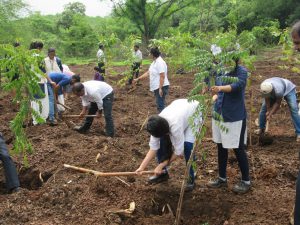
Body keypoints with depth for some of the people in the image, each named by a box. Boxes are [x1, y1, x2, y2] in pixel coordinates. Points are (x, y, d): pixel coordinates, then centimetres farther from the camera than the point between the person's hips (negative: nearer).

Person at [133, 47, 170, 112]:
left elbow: (162, 76, -23)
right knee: (159, 105, 16)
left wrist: (160, 88, -26)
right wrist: (138, 79, 19)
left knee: (160, 105, -9)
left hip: (161, 87, -10)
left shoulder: (160, 62, -17)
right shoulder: (154, 62, 14)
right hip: (157, 87, 10)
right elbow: (148, 73, 19)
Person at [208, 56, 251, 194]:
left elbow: (238, 85, -32)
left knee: (238, 149, 3)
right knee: (221, 147, 14)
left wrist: (221, 88, -50)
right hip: (219, 114, 7)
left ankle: (246, 181, 20)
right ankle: (222, 178, 29)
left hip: (235, 116, -6)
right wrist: (214, 96, -7)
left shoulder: (241, 71, -12)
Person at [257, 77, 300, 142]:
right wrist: (268, 111, -14)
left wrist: (270, 114, -24)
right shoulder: (264, 88, -32)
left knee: (294, 109, -18)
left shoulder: (278, 90, -45)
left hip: (288, 89, -5)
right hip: (273, 93, 5)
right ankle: (261, 129, 15)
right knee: (264, 108, -2)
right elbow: (267, 100, -17)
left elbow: (278, 103, -29)